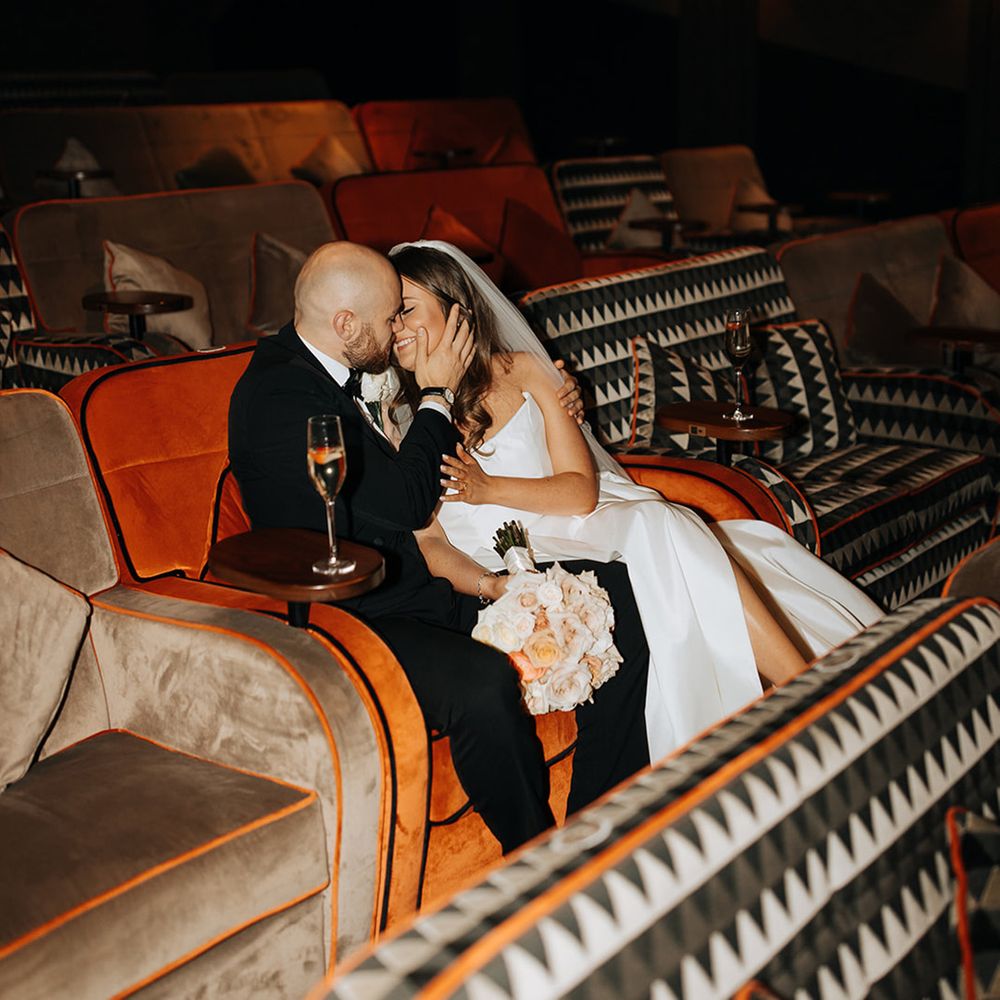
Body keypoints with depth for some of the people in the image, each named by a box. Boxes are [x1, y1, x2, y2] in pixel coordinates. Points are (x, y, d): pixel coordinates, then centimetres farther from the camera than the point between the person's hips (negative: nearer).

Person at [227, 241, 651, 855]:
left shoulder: (336, 371, 12)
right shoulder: (276, 397, -17)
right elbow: (405, 502, -20)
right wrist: (438, 395, -6)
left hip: (436, 589, 9)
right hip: (361, 622, -9)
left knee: (616, 599, -2)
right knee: (484, 682, -37)